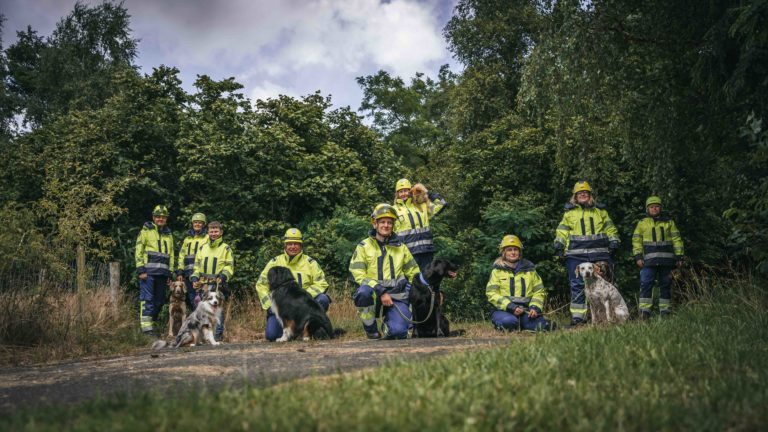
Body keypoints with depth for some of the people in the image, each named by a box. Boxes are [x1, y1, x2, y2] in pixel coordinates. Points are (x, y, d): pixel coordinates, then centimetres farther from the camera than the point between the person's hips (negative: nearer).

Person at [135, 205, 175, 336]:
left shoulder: (168, 234, 20)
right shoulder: (146, 230, 4)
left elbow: (171, 255, 24)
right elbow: (139, 250, -2)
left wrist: (170, 274, 17)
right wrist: (140, 270, -11)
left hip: (162, 273, 6)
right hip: (148, 272, -6)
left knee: (159, 300, 8)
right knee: (147, 299, -8)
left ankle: (152, 323, 19)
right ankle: (146, 326, -9)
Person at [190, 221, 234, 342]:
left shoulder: (226, 248, 6)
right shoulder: (202, 248, 18)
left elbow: (229, 267, 1)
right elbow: (197, 266, 22)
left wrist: (223, 276, -16)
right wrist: (194, 278, 7)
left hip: (218, 286, -4)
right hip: (203, 285, 4)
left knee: (218, 309, -7)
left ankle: (217, 335, 1)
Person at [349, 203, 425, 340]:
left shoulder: (400, 247, 14)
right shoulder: (364, 246, 2)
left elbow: (413, 272, 18)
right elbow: (358, 274, -8)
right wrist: (380, 292, -19)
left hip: (396, 296, 2)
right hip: (373, 293, -2)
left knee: (398, 332, -24)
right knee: (363, 292, -39)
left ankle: (387, 325, 16)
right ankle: (372, 332, -14)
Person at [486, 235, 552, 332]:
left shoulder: (529, 269, 16)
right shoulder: (497, 270, 8)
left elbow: (539, 291, 13)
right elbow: (491, 293, -4)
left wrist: (535, 307, -8)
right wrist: (511, 307, -16)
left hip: (525, 310, 3)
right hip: (504, 310, -3)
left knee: (540, 326, -26)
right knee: (509, 321, -37)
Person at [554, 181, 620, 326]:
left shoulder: (600, 211, 18)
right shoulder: (570, 212, 16)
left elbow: (610, 229, 18)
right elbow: (562, 231, 13)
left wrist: (613, 244, 8)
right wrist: (559, 246, 1)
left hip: (600, 254, 1)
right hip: (576, 255, -1)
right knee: (577, 285, -4)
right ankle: (577, 316, -2)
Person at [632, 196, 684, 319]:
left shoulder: (669, 222, 15)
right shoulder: (642, 223, 12)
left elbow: (677, 240, 13)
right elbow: (636, 241, 7)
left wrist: (679, 257, 6)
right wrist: (638, 257, -4)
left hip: (666, 260, 2)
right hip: (649, 260, -1)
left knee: (665, 285, 5)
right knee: (646, 284, -11)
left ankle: (665, 311, 11)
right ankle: (644, 311, -11)